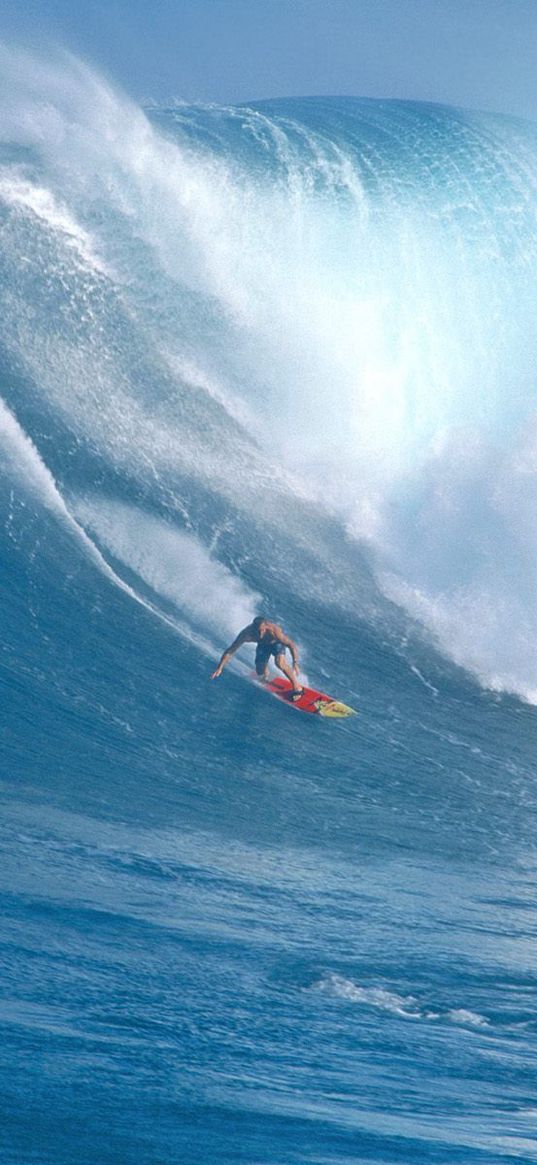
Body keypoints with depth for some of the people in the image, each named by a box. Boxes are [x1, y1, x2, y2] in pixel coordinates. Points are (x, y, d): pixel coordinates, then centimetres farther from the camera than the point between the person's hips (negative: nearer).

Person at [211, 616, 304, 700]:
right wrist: (219, 669, -30)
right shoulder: (246, 634, -36)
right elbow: (230, 651, -27)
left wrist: (295, 664, -44)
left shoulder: (274, 630, -43)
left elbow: (291, 645, -35)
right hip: (263, 644, 3)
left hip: (277, 641, -3)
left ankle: (297, 688, -13)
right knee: (261, 674, 0)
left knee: (280, 662, -30)